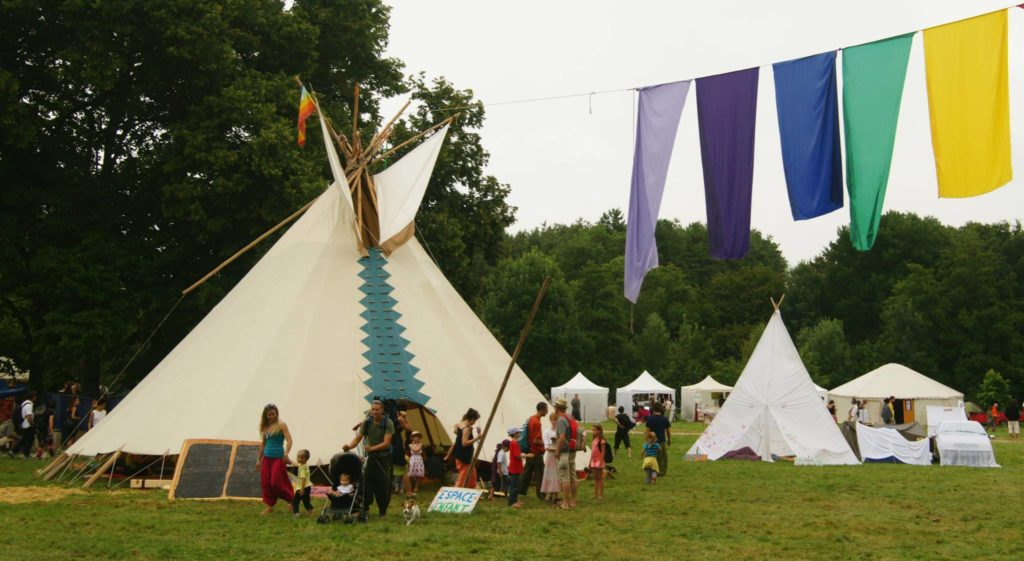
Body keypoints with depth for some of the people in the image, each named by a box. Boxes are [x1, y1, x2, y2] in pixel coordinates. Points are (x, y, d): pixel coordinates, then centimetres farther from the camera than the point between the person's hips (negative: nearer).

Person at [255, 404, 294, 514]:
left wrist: (286, 453, -31)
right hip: (267, 458, 6)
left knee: (276, 482, -9)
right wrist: (259, 459, 20)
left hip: (278, 458, -6)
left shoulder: (281, 425, -6)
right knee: (265, 483, 3)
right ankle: (270, 506, 14)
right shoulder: (265, 427, 11)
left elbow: (289, 440, -15)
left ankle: (292, 501, 9)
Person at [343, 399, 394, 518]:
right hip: (369, 456, 3)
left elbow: (386, 443, -22)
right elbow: (357, 438, -5)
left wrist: (372, 448, -36)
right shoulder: (367, 422, -3)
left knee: (383, 484, -1)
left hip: (384, 457, -3)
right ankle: (364, 510, -7)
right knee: (366, 482, -8)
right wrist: (349, 446, -26)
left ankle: (383, 510, 14)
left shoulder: (388, 423, -14)